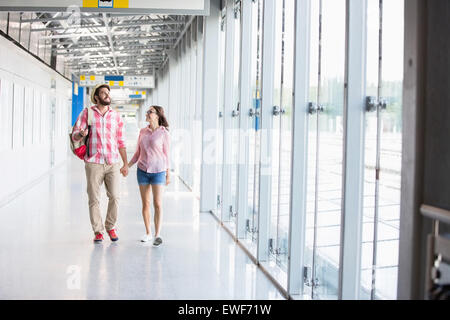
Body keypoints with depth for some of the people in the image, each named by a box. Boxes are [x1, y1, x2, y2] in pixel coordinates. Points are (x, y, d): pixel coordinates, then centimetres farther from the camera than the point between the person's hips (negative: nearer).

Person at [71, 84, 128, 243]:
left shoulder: (116, 116, 11)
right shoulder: (86, 113, 5)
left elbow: (120, 142, 15)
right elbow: (74, 135, 1)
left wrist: (125, 164, 10)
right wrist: (81, 134, -24)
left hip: (113, 163, 2)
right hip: (93, 163, -1)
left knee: (114, 197, -6)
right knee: (94, 199, 0)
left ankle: (110, 227, 15)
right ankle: (98, 231, 13)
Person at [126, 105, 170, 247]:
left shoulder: (164, 133, -4)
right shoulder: (142, 132, 8)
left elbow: (167, 154, 0)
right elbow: (138, 153, 14)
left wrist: (168, 175, -1)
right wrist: (127, 166, 6)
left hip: (158, 171, -4)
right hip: (142, 170, 4)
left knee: (158, 203, -8)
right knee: (145, 203, 7)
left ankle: (157, 234, -6)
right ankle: (148, 233, 16)